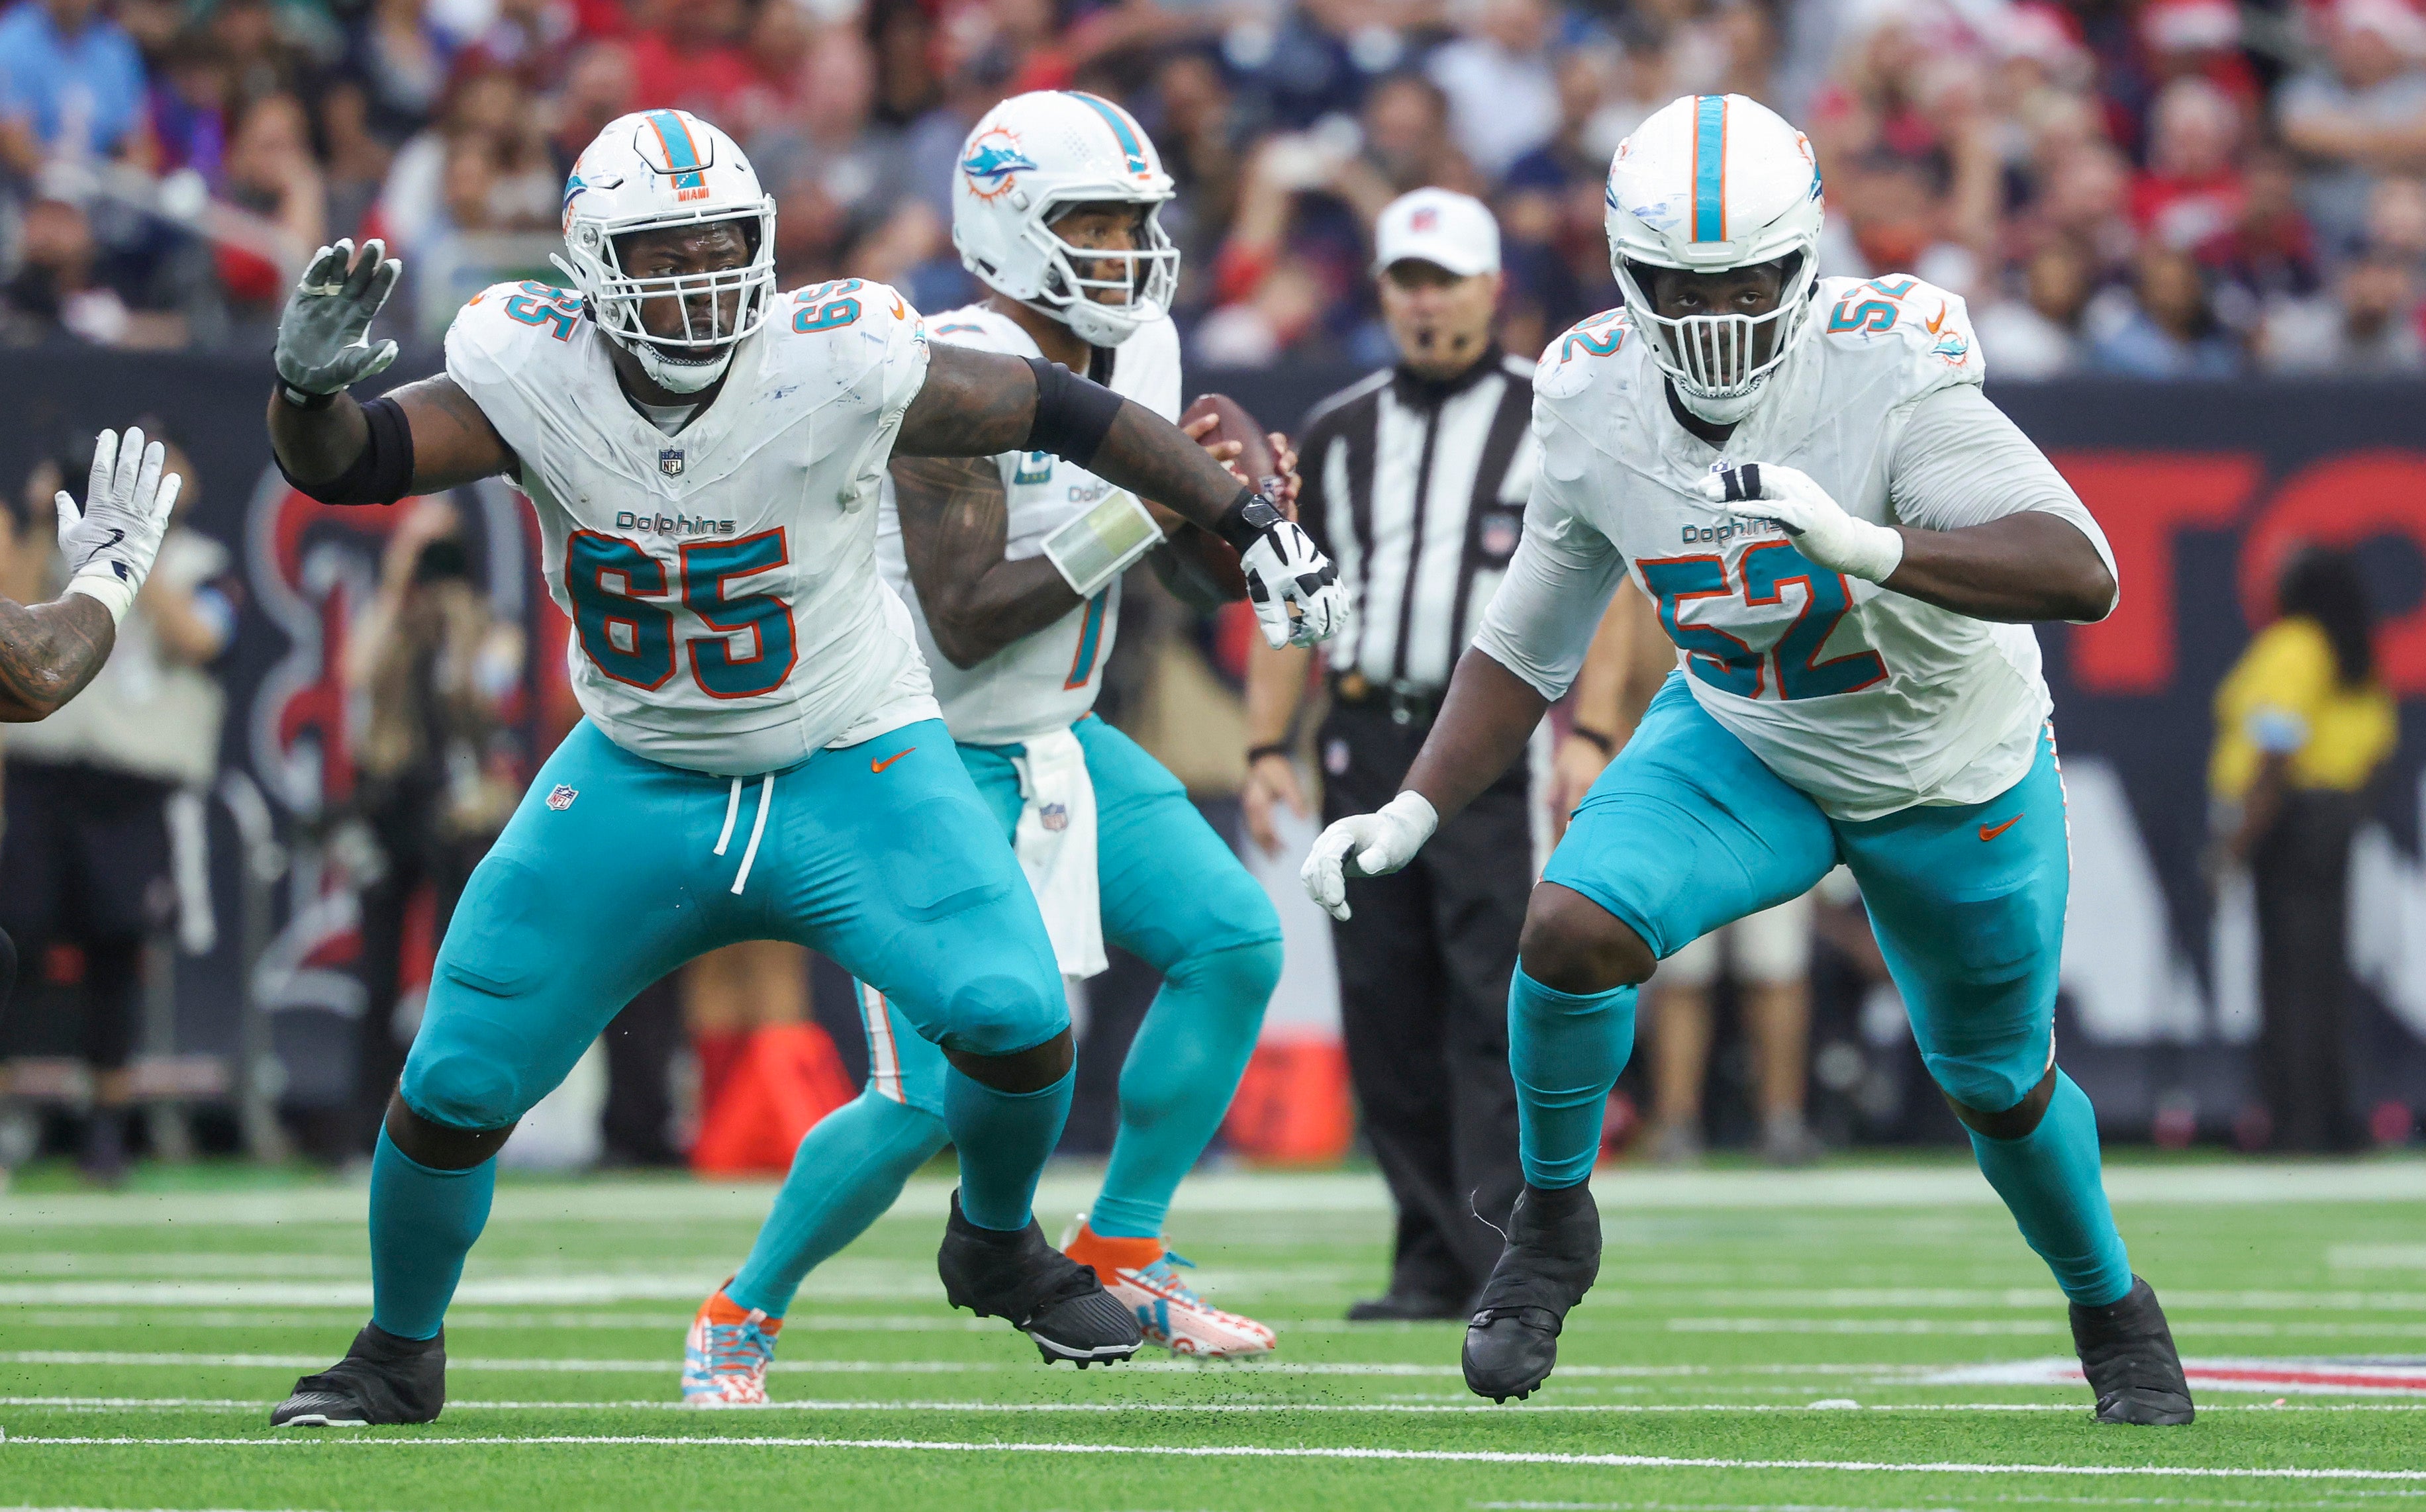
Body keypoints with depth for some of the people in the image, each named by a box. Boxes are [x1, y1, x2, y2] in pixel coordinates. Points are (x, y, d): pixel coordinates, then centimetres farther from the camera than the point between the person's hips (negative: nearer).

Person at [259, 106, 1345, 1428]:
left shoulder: (835, 362, -22)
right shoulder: (534, 372, -17)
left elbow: (1060, 412, -12)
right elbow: (342, 464, -18)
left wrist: (1250, 524, -11)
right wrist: (309, 384, -41)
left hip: (853, 771, -1)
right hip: (639, 779, 1)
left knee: (1016, 1017, -20)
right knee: (456, 1083, -3)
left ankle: (996, 1244, 13)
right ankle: (398, 1354, 24)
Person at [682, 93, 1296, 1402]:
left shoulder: (1137, 350, 2)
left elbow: (1181, 558, 11)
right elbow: (965, 622, -27)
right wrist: (1127, 521, -30)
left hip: (1052, 744, 8)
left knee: (1233, 944, -9)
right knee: (930, 1093, -13)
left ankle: (1120, 1258, 4)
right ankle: (741, 1318, 9)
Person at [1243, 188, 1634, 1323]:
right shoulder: (1340, 432, 16)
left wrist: (1590, 733, -11)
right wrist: (1267, 747, 8)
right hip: (1366, 737, 4)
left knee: (1494, 1007, -12)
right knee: (1385, 1008, 3)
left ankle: (1507, 1259, -16)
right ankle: (1431, 1259, 9)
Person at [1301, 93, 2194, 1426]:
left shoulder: (1887, 371, -33)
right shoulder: (1595, 403, -18)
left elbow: (2081, 574, -43)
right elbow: (1526, 645, -3)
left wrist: (1865, 544, -56)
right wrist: (1415, 809, -14)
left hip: (1953, 778, -2)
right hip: (1742, 745, 2)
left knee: (1996, 1082, 15)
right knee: (1569, 930, -24)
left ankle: (2110, 1306, 47)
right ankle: (1552, 1223, 2)